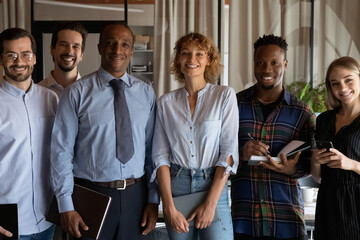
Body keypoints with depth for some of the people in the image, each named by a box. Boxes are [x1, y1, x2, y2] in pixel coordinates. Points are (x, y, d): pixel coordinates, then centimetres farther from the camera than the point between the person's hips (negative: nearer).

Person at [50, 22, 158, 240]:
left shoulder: (146, 93, 4)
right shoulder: (77, 93, -5)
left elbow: (153, 149, 5)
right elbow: (62, 150, -6)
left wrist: (154, 199, 3)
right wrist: (66, 207, -8)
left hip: (135, 195, 3)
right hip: (91, 194, -2)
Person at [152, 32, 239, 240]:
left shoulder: (225, 96, -1)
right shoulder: (166, 103, 4)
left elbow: (229, 152, -5)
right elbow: (161, 156, 1)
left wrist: (210, 203, -11)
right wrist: (169, 208, -7)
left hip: (213, 185, -2)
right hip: (175, 186, 2)